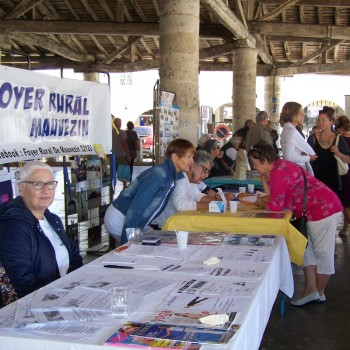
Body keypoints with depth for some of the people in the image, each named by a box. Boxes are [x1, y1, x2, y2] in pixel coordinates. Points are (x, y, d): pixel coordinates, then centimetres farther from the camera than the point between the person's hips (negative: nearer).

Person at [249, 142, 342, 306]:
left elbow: (275, 206, -15)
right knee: (307, 249, 14)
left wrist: (260, 204, 3)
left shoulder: (278, 173, -18)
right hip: (321, 208, 11)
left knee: (323, 252, 2)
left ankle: (319, 293, 14)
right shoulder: (279, 166, 13)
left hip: (324, 209, -11)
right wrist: (263, 178, 7)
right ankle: (310, 291, 17)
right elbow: (273, 196, 13)